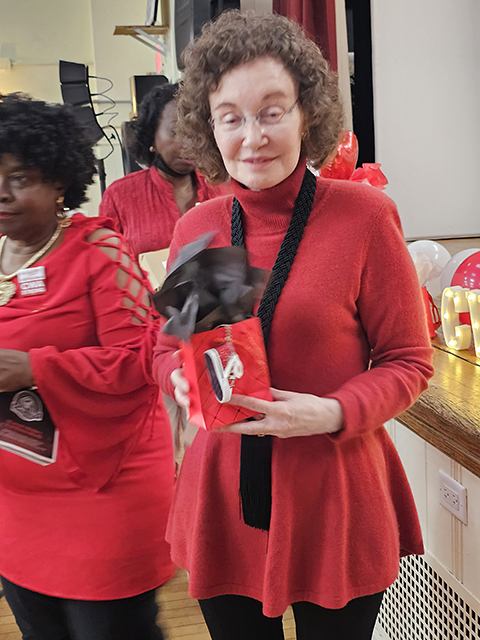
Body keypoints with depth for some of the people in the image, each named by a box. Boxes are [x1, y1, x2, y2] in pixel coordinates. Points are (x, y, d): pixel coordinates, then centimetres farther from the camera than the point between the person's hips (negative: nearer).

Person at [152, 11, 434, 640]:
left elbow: (409, 362, -5)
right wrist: (183, 377, -10)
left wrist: (331, 413, -22)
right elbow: (167, 348, 12)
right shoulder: (196, 227, 1)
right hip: (222, 500, 3)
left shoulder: (364, 215, -10)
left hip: (335, 501, -3)